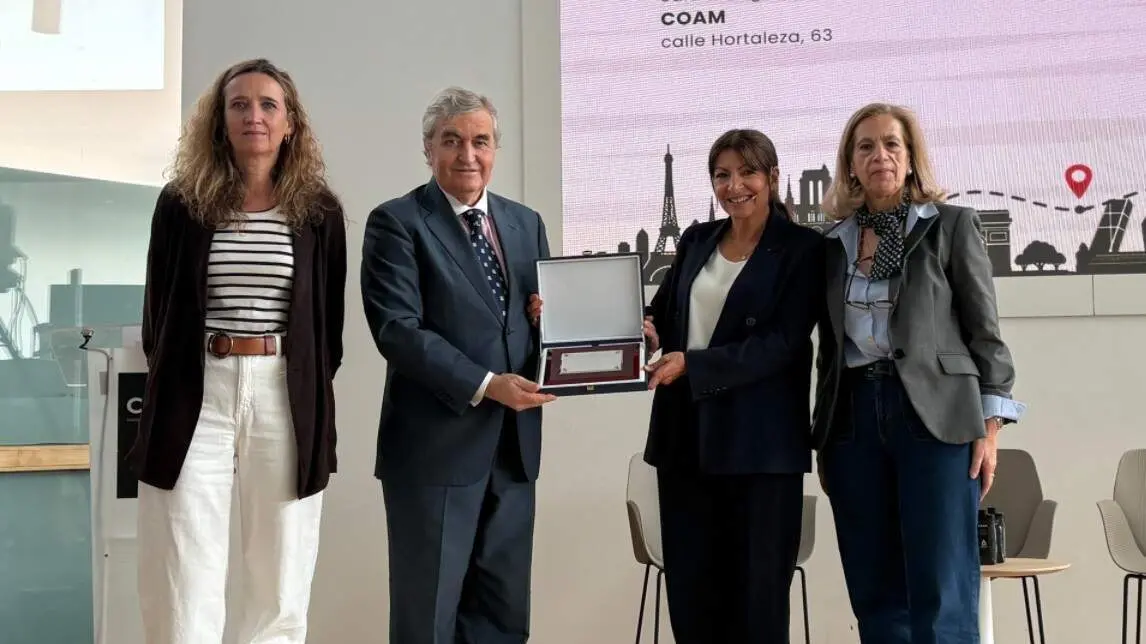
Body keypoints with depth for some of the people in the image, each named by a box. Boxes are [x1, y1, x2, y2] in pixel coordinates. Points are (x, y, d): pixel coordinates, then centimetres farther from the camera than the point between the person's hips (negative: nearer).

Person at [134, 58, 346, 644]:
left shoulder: (319, 212, 6)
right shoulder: (181, 203, 5)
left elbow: (329, 320, 9)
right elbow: (159, 312, 10)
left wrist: (310, 391, 6)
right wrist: (169, 387, 9)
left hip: (287, 399, 1)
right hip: (195, 396, 0)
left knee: (279, 591, 6)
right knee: (183, 594, -1)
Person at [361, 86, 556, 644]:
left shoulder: (526, 223, 13)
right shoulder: (396, 222, -5)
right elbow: (398, 329, -14)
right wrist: (485, 385, -21)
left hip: (513, 446, 6)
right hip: (436, 448, -5)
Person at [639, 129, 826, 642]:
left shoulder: (802, 248, -4)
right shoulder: (696, 240, 13)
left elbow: (782, 344, -13)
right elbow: (663, 312, 17)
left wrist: (690, 364, -21)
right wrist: (649, 334, -8)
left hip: (760, 442, -5)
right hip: (685, 434, 5)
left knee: (757, 594, 4)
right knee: (690, 589, 10)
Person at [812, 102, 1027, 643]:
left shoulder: (952, 225, 5)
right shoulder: (834, 243, 13)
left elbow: (985, 332, 2)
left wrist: (989, 426, -6)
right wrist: (824, 440, 12)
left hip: (934, 415, -3)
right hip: (854, 416, 4)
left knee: (941, 596, -5)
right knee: (874, 593, 6)